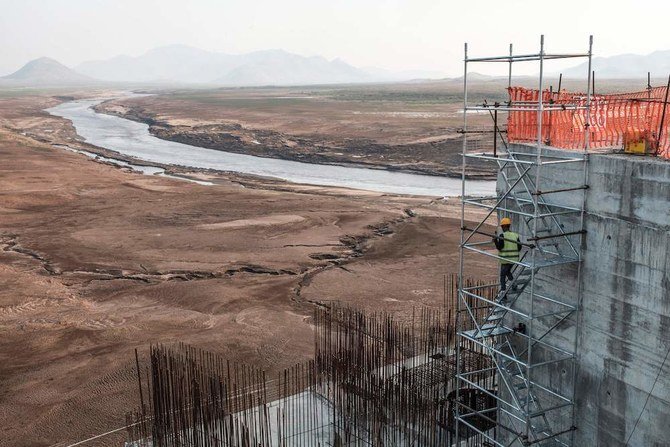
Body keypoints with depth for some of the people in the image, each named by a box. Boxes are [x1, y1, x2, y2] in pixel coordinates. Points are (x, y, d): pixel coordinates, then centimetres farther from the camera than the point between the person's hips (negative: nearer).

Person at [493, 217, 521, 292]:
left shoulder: (502, 235, -14)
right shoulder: (515, 235, 2)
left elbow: (499, 247, -15)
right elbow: (519, 248, 4)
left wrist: (495, 241, -4)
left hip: (505, 259, -5)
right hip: (514, 259, 5)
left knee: (503, 275, 6)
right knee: (508, 271, 28)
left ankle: (503, 291, 1)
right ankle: (514, 285, 12)